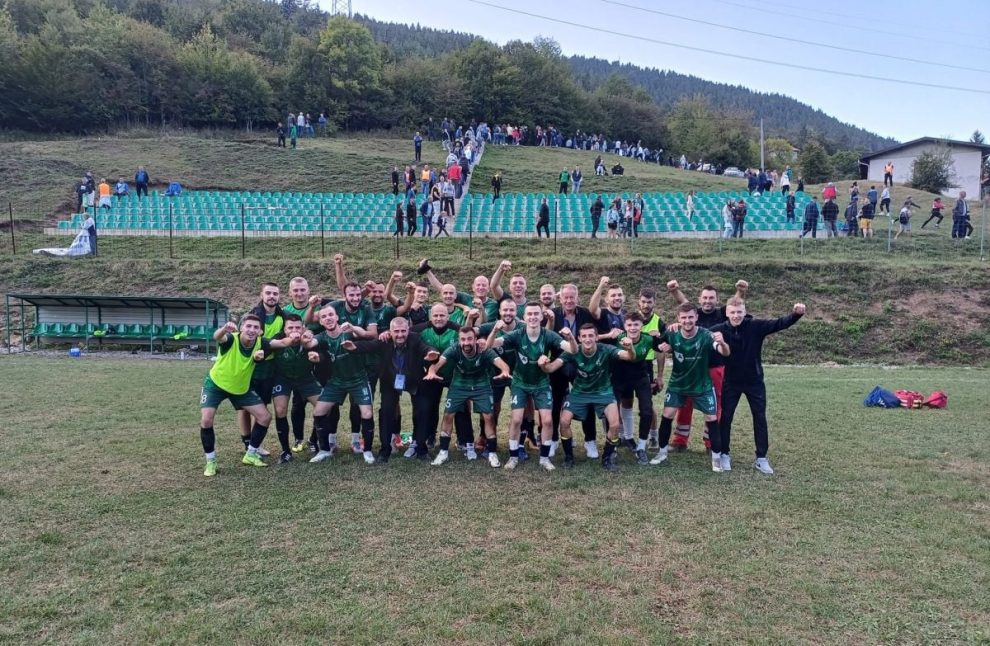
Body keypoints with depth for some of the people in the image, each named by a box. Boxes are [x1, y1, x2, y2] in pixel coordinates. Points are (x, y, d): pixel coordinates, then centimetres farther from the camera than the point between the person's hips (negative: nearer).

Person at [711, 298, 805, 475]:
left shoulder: (756, 326, -14)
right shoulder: (720, 330, -15)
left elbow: (780, 324, -18)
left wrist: (796, 314, -36)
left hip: (754, 381, 1)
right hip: (731, 381, -1)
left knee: (760, 418, 6)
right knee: (725, 418, 5)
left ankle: (761, 458, 18)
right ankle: (724, 455, 20)